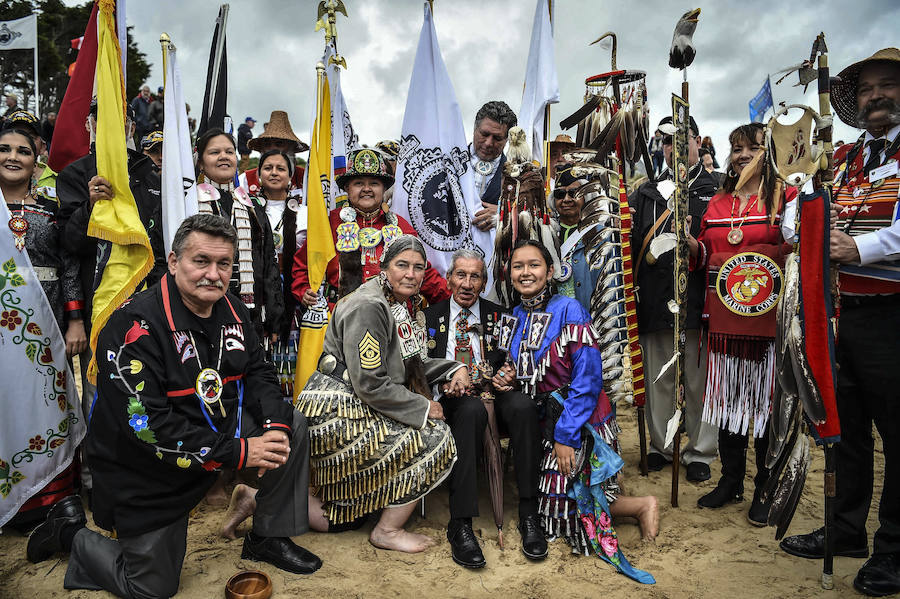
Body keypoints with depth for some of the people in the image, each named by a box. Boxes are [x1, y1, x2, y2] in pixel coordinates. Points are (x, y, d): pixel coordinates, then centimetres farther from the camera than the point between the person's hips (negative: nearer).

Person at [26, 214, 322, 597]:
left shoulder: (232, 312, -4)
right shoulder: (136, 325, -26)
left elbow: (258, 374, 2)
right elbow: (148, 426, -30)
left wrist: (275, 425, -19)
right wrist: (238, 453, -29)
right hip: (144, 472, -6)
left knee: (291, 425, -9)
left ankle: (268, 538, 8)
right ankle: (69, 530, 31)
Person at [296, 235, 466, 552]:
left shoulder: (408, 305, 10)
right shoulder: (368, 306, -19)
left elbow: (412, 364, 17)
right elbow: (370, 385, -23)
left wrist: (454, 369, 1)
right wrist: (424, 408, -14)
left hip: (364, 408, 9)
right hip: (339, 412, -9)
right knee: (434, 437, -11)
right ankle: (388, 531, 5)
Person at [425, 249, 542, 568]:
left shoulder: (499, 316, 15)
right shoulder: (430, 317, 11)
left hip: (493, 395, 2)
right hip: (450, 402, -2)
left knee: (523, 404, -31)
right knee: (473, 408, -36)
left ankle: (529, 515, -25)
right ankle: (460, 524, -35)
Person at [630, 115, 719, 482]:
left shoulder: (716, 190, 7)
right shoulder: (647, 193, 16)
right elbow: (632, 242, 13)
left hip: (697, 300, -2)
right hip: (655, 300, 3)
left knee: (699, 379, 4)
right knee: (658, 377, 10)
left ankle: (700, 452, 19)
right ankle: (660, 445, 25)